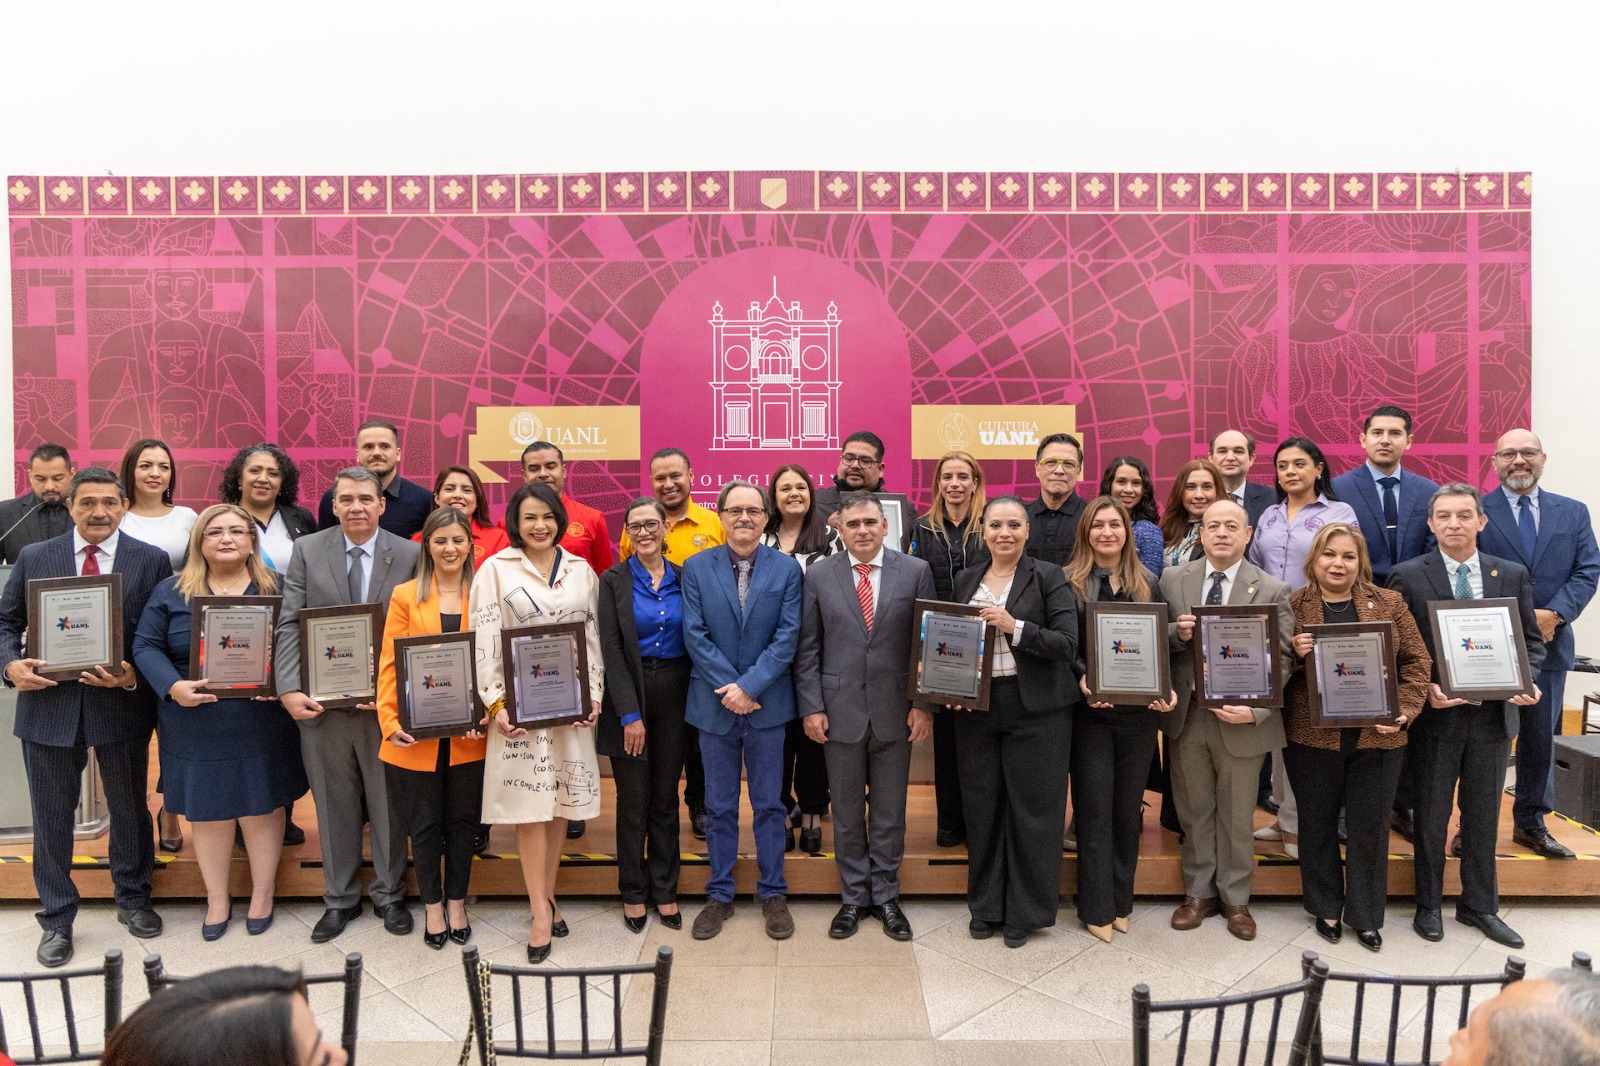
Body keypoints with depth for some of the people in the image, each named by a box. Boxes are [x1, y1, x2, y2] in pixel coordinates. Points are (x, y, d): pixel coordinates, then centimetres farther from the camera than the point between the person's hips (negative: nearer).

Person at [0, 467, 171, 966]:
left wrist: (134, 676, -18)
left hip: (122, 703, -1)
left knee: (129, 807, 14)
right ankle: (56, 920, 26)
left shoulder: (152, 560, -2)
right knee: (52, 815, 10)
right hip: (48, 702, 1)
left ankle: (132, 898, 35)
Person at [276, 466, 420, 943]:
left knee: (389, 804, 11)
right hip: (323, 702, 1)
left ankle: (388, 894, 30)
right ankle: (340, 899, 31)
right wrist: (289, 689, -13)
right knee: (334, 806, 14)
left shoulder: (409, 555, -4)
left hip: (385, 702, -1)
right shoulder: (307, 550, 2)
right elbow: (289, 625, -2)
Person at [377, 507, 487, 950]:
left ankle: (457, 904, 30)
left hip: (468, 735, 1)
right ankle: (432, 907, 28)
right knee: (425, 825, 10)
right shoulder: (405, 596, 1)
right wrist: (390, 720, -13)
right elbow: (389, 664, -2)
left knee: (462, 821, 12)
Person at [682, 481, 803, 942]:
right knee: (719, 806, 11)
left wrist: (749, 686, -15)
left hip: (767, 704, 0)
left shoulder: (786, 568, -1)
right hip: (714, 704, 1)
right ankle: (720, 895, 24)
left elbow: (787, 636, -7)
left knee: (769, 804, 10)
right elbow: (695, 634, -5)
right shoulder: (696, 568, 0)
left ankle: (773, 894, 24)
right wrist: (730, 688, -13)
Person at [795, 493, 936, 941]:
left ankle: (885, 896, 28)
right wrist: (811, 707, -5)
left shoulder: (915, 571, 0)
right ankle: (853, 898, 26)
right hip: (840, 710, 0)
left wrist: (923, 704, -4)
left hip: (895, 712, 0)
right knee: (846, 812, 11)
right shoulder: (818, 575, 1)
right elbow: (807, 649, 1)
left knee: (890, 811, 12)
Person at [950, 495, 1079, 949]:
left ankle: (1025, 911, 20)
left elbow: (1067, 644, -10)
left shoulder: (1049, 577, -3)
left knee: (1031, 809, 4)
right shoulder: (966, 581, 10)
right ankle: (985, 906, 26)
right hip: (976, 708, 4)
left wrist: (1015, 627, -21)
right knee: (982, 808, 10)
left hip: (1035, 709, -3)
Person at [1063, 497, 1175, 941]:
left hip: (1138, 710, 3)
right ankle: (1097, 907, 13)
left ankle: (1121, 900, 26)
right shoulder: (1069, 582, -1)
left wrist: (1166, 690, -6)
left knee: (1128, 806, 12)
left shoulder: (1147, 583, 9)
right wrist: (1082, 677, -20)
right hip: (1089, 710, -3)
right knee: (1095, 809, 2)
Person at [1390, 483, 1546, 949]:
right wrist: (1424, 688, -19)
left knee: (1483, 816, 15)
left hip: (1494, 714, 3)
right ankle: (1429, 906, 25)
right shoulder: (1408, 576, -6)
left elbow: (1531, 640, 8)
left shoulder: (1513, 574, 4)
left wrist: (1527, 680, -10)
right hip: (1436, 714, -3)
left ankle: (1479, 906, 31)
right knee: (1431, 816, 9)